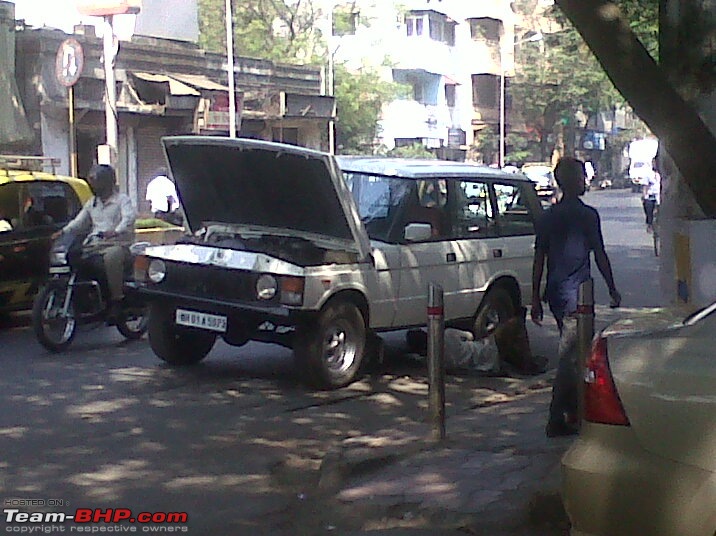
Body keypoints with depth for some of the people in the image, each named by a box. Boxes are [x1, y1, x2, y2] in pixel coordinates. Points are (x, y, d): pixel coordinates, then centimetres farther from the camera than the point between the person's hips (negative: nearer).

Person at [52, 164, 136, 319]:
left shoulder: (122, 200, 4)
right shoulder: (91, 203, 26)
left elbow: (129, 218, -15)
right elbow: (79, 222, 20)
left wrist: (115, 232, -36)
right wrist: (63, 232, 0)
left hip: (117, 244, -7)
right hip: (94, 246, 7)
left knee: (111, 257, -40)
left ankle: (116, 300, -34)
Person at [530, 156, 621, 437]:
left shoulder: (547, 216, 8)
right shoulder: (587, 215, -9)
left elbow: (539, 259, 8)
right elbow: (600, 255, -6)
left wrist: (535, 299, 12)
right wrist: (612, 288, 5)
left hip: (555, 293, 7)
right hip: (576, 293, -7)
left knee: (571, 352, 19)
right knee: (570, 356, -5)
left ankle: (573, 412, 27)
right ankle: (556, 419, -7)